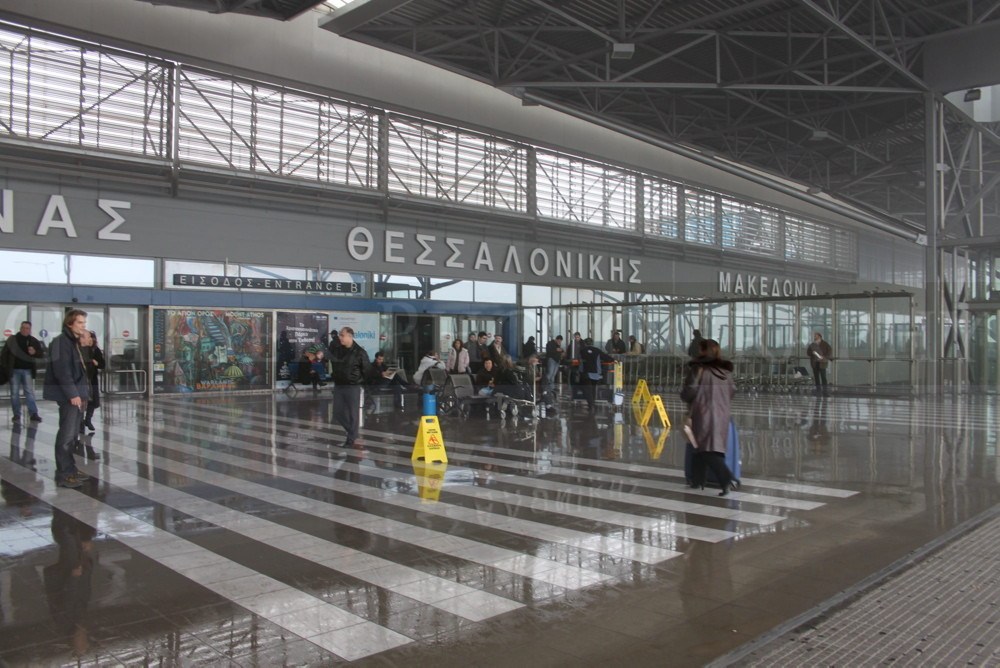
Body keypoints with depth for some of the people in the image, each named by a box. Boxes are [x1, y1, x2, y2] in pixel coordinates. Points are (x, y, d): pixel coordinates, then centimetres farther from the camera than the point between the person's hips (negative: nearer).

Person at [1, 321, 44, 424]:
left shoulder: (33, 341, 4)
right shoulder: (12, 339, 1)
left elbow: (41, 354, 5)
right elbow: (4, 353, 3)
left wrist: (35, 352, -18)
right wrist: (5, 365, -7)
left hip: (27, 370, 0)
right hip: (14, 370, 0)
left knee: (29, 392, -2)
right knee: (14, 393, 5)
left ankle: (34, 414, -4)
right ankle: (16, 414, 11)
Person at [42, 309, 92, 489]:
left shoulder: (74, 342, 18)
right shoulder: (62, 341, -12)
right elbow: (61, 370, -20)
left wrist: (82, 392, 14)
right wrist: (72, 393, -22)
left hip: (76, 394, 10)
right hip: (69, 395, -10)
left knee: (73, 434, 14)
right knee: (66, 434, -8)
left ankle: (70, 468, 21)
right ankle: (64, 474, -5)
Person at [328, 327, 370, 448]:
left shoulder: (360, 352, -11)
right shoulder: (335, 350, 3)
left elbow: (366, 370, -4)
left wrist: (357, 380, 3)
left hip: (353, 387, -5)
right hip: (338, 386, 5)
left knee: (352, 414, 1)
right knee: (337, 413, 9)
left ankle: (351, 439, 13)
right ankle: (352, 432, 28)